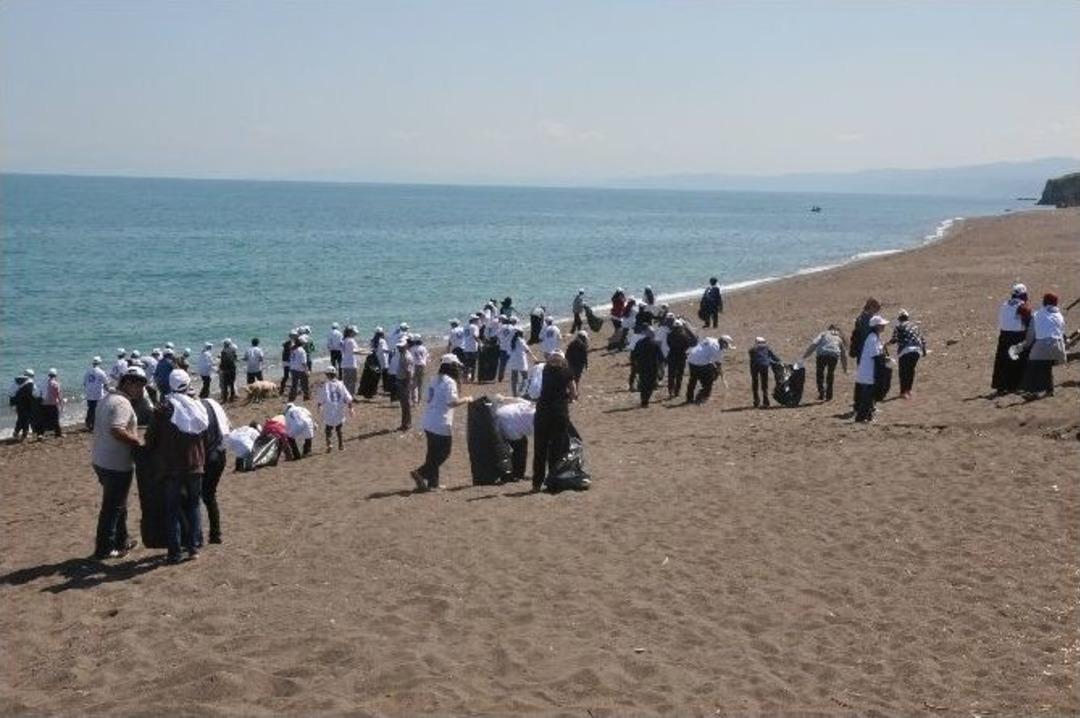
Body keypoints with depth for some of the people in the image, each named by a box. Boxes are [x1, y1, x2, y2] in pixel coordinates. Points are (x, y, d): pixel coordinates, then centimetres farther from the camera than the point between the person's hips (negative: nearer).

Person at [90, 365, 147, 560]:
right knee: (112, 507, 1)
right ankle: (104, 549, 10)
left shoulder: (106, 399, 12)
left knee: (117, 503, 22)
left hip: (101, 460, 10)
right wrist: (138, 442, -19)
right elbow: (117, 431, -32)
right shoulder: (122, 403, -20)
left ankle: (121, 541, 33)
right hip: (116, 464, -10)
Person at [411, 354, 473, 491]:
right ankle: (421, 473, -8)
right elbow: (452, 402, -21)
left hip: (429, 422, 9)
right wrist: (466, 399, -6)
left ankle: (432, 482, 18)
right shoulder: (449, 382, -13)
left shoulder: (435, 380, 12)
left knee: (433, 453, 15)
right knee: (443, 453, 2)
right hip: (441, 424, -9)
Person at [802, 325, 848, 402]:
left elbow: (814, 344, 7)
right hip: (834, 355, 2)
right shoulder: (839, 338, 31)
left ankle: (821, 395, 5)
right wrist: (845, 368, 47)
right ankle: (828, 396, 22)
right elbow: (844, 354, 36)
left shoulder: (823, 334, 24)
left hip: (822, 354, -2)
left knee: (820, 374, 13)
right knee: (830, 375, 20)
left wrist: (805, 355, 1)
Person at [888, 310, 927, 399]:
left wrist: (888, 343, 12)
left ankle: (903, 392, 0)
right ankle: (908, 390, 27)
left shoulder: (898, 326, 4)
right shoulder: (915, 325, 20)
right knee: (911, 369, 20)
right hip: (917, 350, 5)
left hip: (905, 351, -5)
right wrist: (924, 350, 26)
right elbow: (922, 339, 19)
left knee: (903, 371, 3)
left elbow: (895, 339, -6)